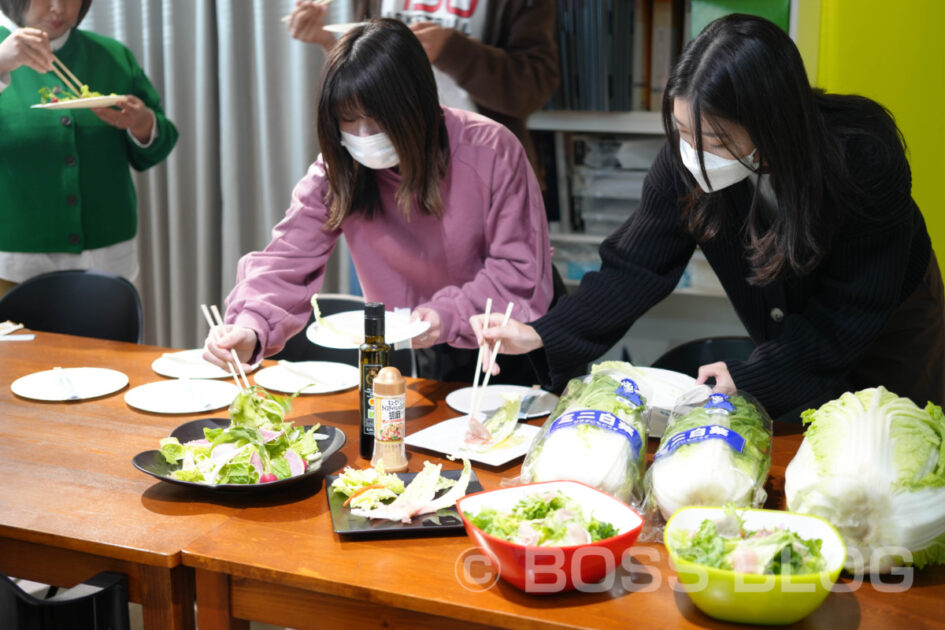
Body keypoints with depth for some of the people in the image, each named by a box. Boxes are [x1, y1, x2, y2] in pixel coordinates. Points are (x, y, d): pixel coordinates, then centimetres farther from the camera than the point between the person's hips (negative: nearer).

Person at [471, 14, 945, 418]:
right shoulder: (684, 161, -28)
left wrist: (753, 375, -32)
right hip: (787, 334, 3)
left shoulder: (862, 158, -37)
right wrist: (541, 334, -34)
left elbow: (852, 310, -30)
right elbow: (635, 268, -22)